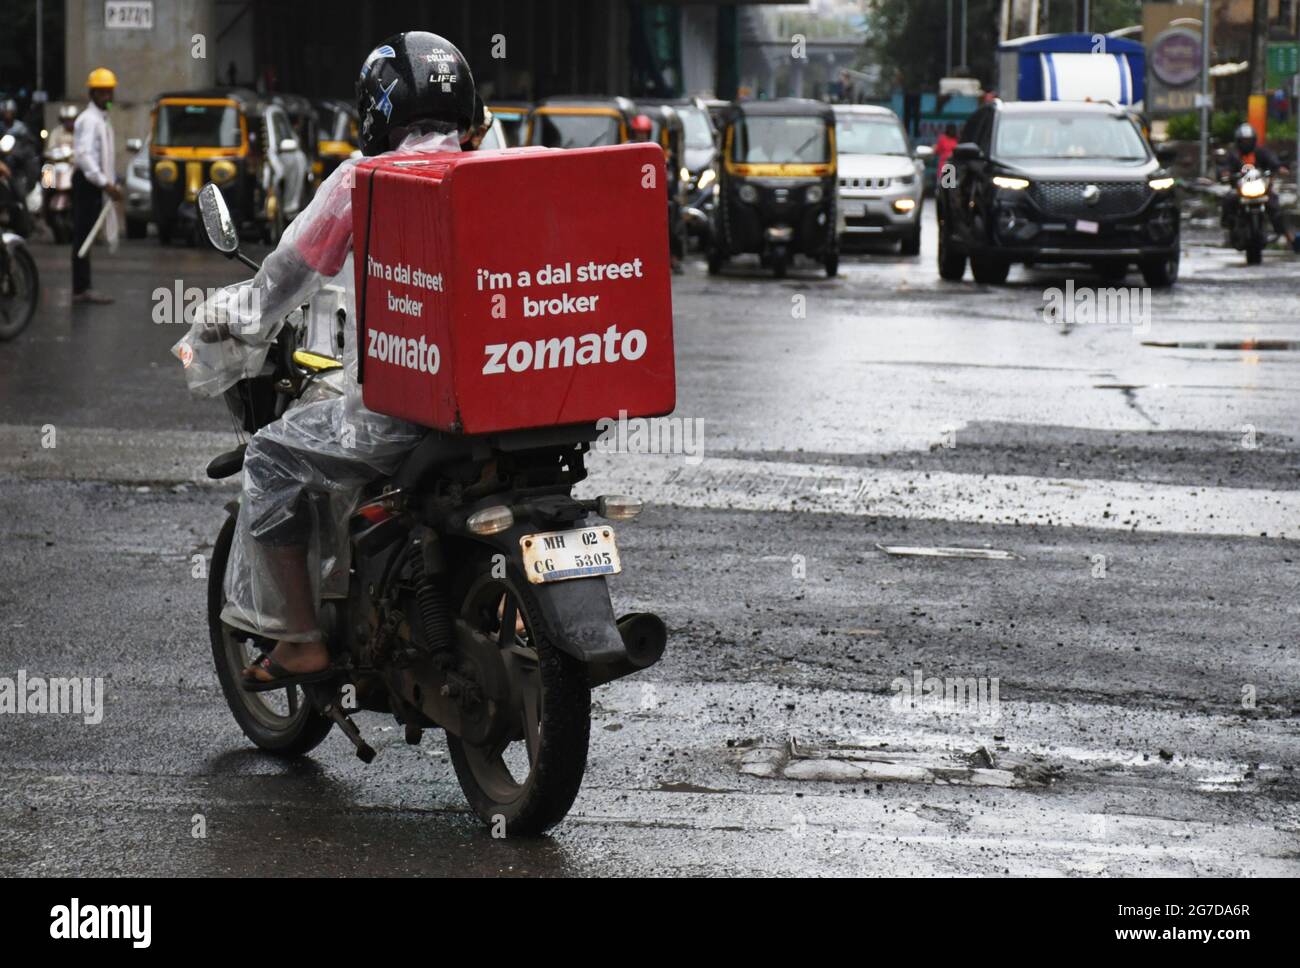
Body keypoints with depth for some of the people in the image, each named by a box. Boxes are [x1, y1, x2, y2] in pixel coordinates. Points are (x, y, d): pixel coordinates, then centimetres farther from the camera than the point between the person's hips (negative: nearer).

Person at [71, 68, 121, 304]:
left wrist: (112, 183, 17)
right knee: (83, 235, -10)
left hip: (97, 182, 10)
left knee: (86, 236, 11)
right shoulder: (89, 119, -12)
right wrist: (105, 183, -25)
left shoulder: (103, 120, 20)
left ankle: (83, 289, 14)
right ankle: (81, 289, -13)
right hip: (86, 181, -10)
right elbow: (84, 155, -22)